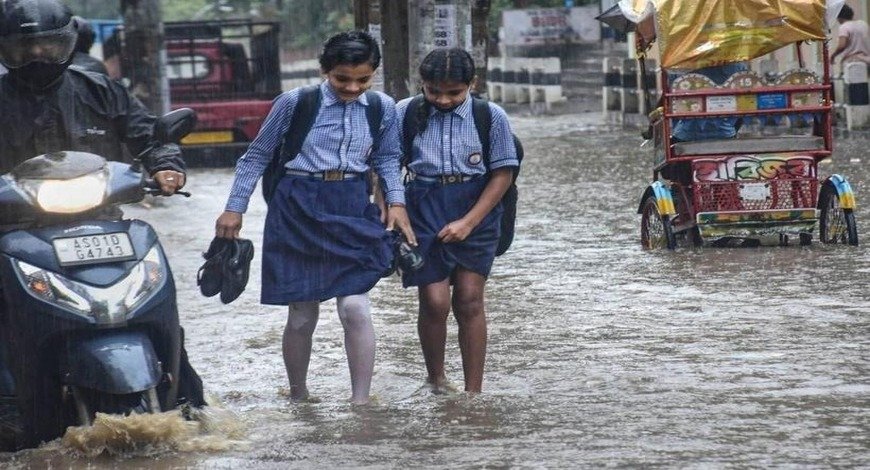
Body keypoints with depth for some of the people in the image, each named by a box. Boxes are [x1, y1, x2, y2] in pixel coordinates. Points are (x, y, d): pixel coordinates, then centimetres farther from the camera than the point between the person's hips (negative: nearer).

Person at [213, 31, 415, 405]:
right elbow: (257, 156, 2)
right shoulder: (294, 103, -8)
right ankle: (298, 398, 23)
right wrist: (234, 209, 1)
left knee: (355, 308, -11)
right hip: (299, 210, -2)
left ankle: (360, 402, -4)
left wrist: (396, 202, 3)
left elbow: (387, 158, 17)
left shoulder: (382, 108, 1)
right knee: (302, 316, 4)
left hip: (353, 211, 2)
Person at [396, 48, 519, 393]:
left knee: (469, 301, 0)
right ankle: (435, 378, 19)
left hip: (476, 211, 0)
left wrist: (468, 222, -10)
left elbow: (503, 173, -2)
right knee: (435, 302, -5)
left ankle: (473, 392, 8)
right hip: (424, 209, 0)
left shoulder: (490, 117, -4)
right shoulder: (405, 114, -2)